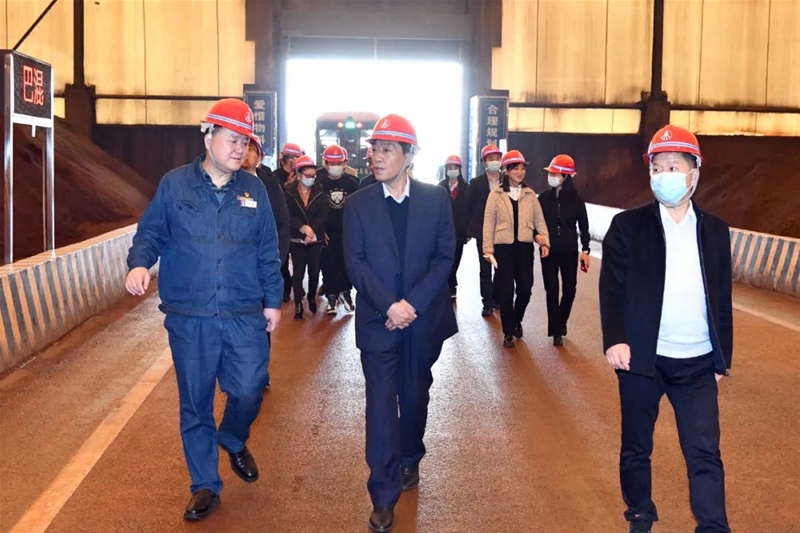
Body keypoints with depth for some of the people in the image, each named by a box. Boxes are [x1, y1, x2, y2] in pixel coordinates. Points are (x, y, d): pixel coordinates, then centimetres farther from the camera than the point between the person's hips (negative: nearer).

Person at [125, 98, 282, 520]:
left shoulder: (254, 190, 6)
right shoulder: (174, 185, 0)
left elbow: (268, 252, 10)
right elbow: (150, 233, 3)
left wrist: (273, 300, 8)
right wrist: (139, 263, -18)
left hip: (245, 315, 1)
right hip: (189, 317, -1)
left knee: (248, 391, -2)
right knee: (195, 403, 7)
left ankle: (234, 441, 34)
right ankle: (205, 485, 24)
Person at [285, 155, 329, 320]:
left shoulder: (320, 191, 2)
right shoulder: (289, 192, -1)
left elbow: (323, 214, -6)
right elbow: (288, 215, -7)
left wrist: (312, 229, -20)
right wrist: (302, 227, -24)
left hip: (316, 238, 1)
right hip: (297, 238, -1)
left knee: (314, 271, 6)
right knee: (298, 272, -1)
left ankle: (312, 297, 28)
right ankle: (298, 304, 6)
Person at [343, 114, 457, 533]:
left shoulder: (436, 199, 0)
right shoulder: (358, 204, 0)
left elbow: (445, 257, -4)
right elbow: (355, 263, -6)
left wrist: (413, 303, -14)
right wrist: (388, 305, -18)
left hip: (424, 319, 1)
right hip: (378, 320, -1)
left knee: (415, 396, 15)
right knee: (381, 403, -2)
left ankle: (410, 459, 40)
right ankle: (383, 494, 5)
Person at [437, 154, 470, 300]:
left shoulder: (465, 188, 5)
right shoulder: (440, 187, 4)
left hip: (459, 231, 1)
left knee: (455, 261, 6)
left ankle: (449, 288, 18)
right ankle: (451, 288, 5)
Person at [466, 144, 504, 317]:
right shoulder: (476, 182, 1)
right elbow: (469, 207, 2)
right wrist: (470, 230, -2)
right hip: (483, 231, -1)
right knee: (485, 268, 4)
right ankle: (488, 303, 10)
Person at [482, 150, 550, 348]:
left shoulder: (530, 194, 9)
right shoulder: (496, 194, 0)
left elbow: (539, 220, 10)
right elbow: (489, 222, -1)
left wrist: (544, 241, -2)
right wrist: (488, 248, -6)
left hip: (524, 246, 2)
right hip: (503, 247, -2)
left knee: (525, 289, 2)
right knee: (506, 290, 0)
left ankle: (517, 321, 31)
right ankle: (508, 332, 14)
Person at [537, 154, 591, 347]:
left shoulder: (576, 199, -3)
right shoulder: (544, 198, -1)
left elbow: (583, 226, 1)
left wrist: (585, 250, -2)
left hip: (569, 251, 0)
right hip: (549, 251, 0)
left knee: (569, 290, 4)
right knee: (552, 290, 1)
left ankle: (560, 324, 27)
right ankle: (556, 330, 9)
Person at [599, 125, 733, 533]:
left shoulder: (715, 230, 6)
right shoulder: (628, 225, -2)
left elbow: (722, 299, 10)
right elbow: (613, 289, -8)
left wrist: (723, 358, 10)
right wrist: (615, 339, -22)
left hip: (698, 363, 2)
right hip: (643, 359, -1)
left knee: (705, 454, 2)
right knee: (636, 449, 12)